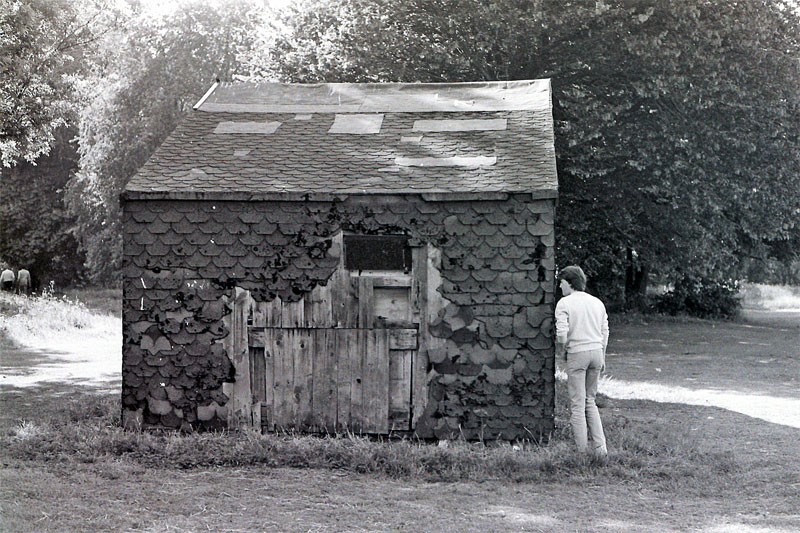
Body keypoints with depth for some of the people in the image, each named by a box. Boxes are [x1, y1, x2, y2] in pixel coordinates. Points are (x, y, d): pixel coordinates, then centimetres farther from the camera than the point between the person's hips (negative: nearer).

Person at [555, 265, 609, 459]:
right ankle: (600, 447, 8)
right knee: (590, 401, 16)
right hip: (596, 351, 6)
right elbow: (605, 332, 12)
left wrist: (560, 353, 1)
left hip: (577, 353, -6)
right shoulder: (597, 302, 12)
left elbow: (562, 333, -15)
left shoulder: (564, 303, -6)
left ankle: (582, 449, 1)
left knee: (577, 404, 1)